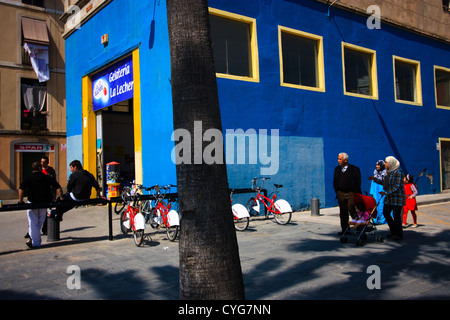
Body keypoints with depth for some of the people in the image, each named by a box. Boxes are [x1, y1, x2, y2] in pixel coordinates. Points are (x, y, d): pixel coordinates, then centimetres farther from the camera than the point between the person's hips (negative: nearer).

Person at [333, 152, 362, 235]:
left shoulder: (354, 169, -4)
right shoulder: (337, 169, 13)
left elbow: (358, 182, -5)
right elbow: (335, 181, 18)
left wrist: (354, 192, -8)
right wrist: (336, 190, 8)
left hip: (351, 193, -5)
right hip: (340, 193, 5)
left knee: (352, 211, -7)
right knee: (343, 213, 6)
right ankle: (344, 229, 13)